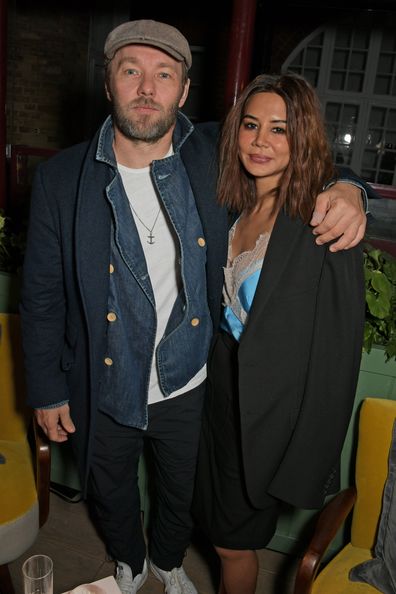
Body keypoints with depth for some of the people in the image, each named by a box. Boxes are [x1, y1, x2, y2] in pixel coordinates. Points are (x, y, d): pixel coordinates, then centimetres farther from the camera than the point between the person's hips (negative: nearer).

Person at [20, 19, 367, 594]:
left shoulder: (215, 154, -12)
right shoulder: (60, 179, -14)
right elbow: (42, 296, -7)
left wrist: (344, 190, -21)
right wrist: (47, 392, -2)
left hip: (190, 389, 1)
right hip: (103, 393, 0)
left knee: (182, 493, 27)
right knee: (110, 494, 27)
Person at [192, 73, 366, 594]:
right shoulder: (236, 208, 0)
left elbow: (336, 350, -18)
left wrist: (309, 453, -14)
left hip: (272, 404, -6)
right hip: (223, 384, 6)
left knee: (233, 541, 15)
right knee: (216, 520, 25)